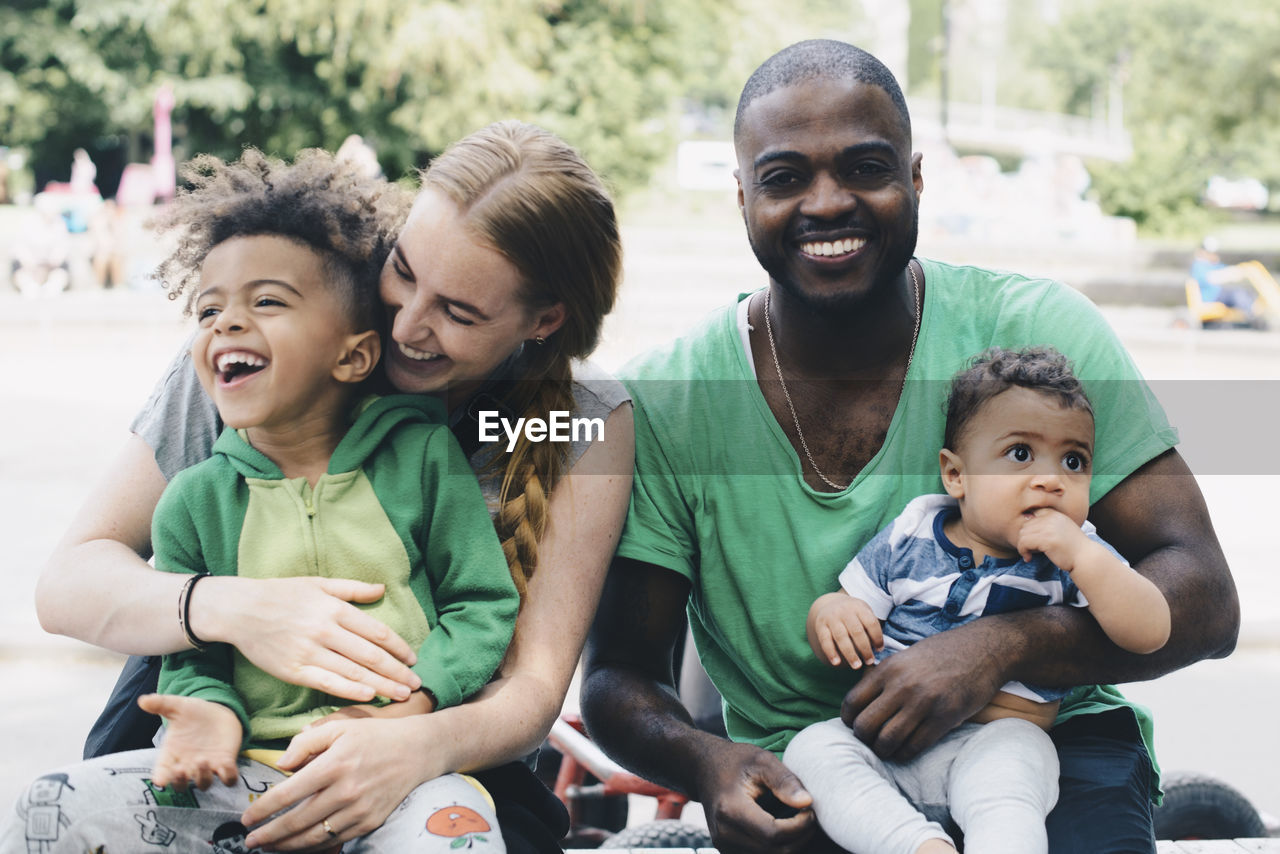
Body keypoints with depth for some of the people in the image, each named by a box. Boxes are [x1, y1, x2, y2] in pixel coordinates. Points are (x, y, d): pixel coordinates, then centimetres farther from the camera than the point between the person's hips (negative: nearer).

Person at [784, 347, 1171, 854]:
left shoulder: (1080, 559, 5)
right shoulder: (909, 539, 8)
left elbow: (1151, 632, -11)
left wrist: (1079, 553, -20)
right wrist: (830, 613, -12)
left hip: (997, 740, -3)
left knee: (1005, 776, -35)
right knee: (810, 750, -24)